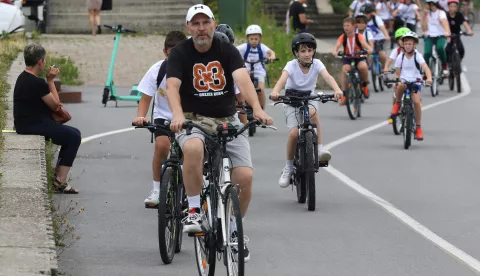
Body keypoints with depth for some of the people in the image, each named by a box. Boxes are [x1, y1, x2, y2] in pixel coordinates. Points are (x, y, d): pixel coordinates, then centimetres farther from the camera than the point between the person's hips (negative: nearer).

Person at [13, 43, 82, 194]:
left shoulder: (23, 78, 12)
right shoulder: (37, 83, -20)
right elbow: (55, 105, -8)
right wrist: (50, 80, -2)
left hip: (25, 123, 10)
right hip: (33, 126, -10)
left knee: (73, 133, 15)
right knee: (74, 137, -9)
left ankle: (58, 175, 16)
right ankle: (60, 180, -8)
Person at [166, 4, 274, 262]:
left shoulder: (228, 51, -3)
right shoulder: (180, 53, -5)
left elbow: (243, 79, -20)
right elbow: (172, 86, -19)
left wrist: (257, 109, -38)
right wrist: (177, 114, -41)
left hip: (227, 121, 2)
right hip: (193, 119, -2)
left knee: (245, 176, -16)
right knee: (194, 149, -39)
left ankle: (234, 230, 10)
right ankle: (194, 211, -21)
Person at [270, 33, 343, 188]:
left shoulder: (316, 64, -10)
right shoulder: (292, 65, -16)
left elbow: (327, 77, -27)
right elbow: (283, 79, -34)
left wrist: (337, 90, -48)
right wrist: (275, 92, -56)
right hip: (291, 102, -1)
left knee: (313, 112, -36)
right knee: (294, 133, -21)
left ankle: (320, 148, -31)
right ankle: (288, 168, -3)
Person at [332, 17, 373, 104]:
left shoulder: (359, 36, -9)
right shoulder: (343, 37, -6)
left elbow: (364, 44, -23)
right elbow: (337, 45, -20)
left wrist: (369, 50, -47)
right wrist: (334, 51, -43)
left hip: (359, 58, -1)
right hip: (347, 58, 1)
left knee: (363, 66, -33)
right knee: (345, 69, -29)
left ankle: (365, 84, -4)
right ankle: (343, 93, -22)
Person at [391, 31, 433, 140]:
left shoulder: (418, 56, -8)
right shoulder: (400, 57, 1)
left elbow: (425, 67, -23)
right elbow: (397, 73, 6)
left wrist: (429, 78, -42)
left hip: (415, 82, -1)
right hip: (403, 81, 1)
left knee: (416, 101, -22)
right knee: (400, 86, -37)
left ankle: (418, 128, -7)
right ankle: (397, 104, -7)